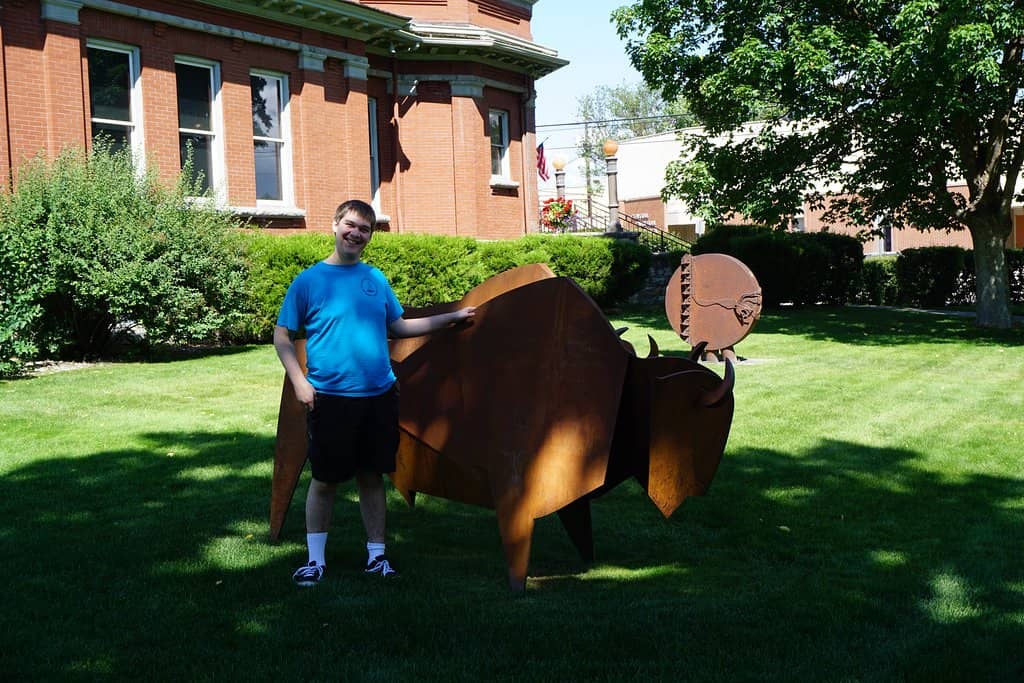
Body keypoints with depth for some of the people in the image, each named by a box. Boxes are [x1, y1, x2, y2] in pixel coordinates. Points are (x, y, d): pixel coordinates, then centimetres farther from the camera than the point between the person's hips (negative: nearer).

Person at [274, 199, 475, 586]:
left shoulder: (376, 279, 10)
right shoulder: (309, 281, -3)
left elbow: (398, 326, 17)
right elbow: (282, 337, -1)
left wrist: (452, 317, 16)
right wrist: (299, 382, -12)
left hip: (378, 396, 3)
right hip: (330, 398, -3)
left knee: (371, 476, 11)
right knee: (325, 480, 5)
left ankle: (376, 555, 20)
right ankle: (315, 560, 17)